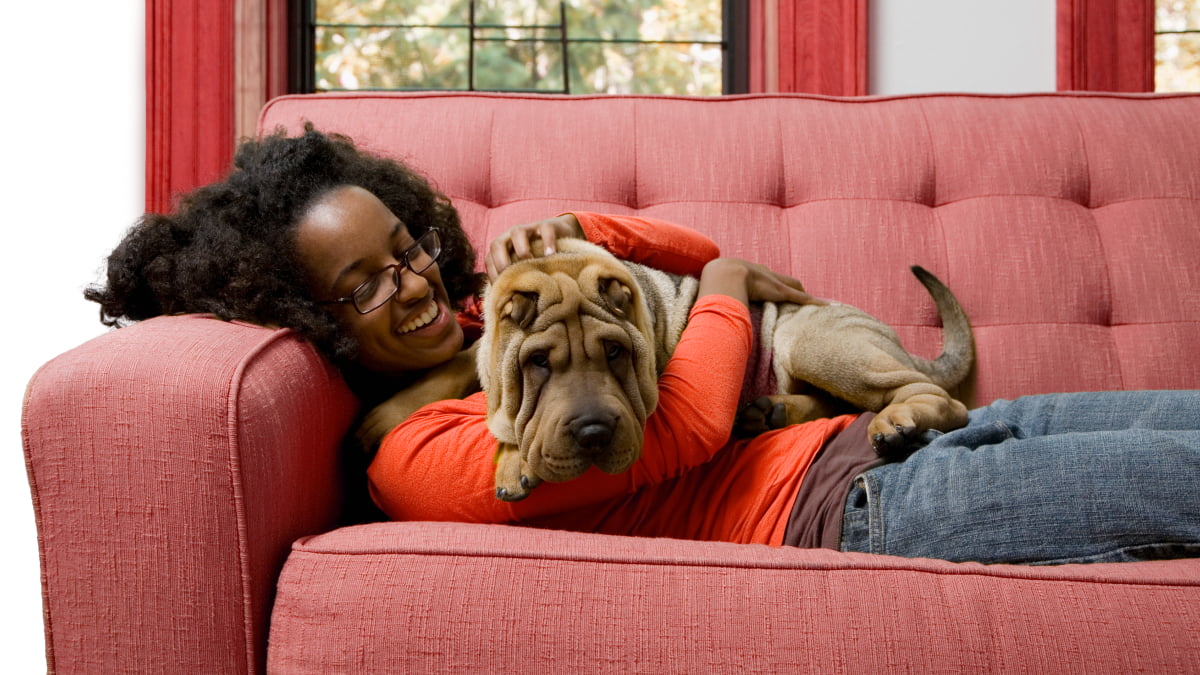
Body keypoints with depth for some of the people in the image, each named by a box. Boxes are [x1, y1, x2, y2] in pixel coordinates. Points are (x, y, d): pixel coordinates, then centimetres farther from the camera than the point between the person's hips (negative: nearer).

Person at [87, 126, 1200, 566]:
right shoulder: (418, 457, -14)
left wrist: (574, 233, 2)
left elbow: (700, 257, 22)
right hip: (851, 517, -9)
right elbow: (684, 427, -19)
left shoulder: (479, 322, 13)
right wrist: (722, 292, -1)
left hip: (873, 441, 9)